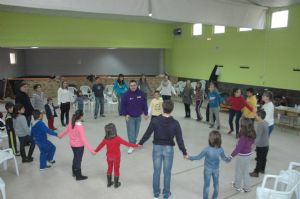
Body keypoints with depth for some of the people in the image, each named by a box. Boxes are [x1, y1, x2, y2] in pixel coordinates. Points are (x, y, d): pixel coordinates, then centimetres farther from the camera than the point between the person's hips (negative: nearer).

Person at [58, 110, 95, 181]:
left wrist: (60, 135, 34)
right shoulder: (80, 127, -30)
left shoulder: (71, 123, -8)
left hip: (72, 144, 7)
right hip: (79, 146, -7)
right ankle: (78, 176, 28)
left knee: (75, 158, 27)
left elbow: (66, 130, 12)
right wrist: (91, 149, -32)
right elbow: (83, 140, -31)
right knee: (78, 160, 11)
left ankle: (74, 172, 46)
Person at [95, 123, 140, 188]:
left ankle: (109, 183, 33)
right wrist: (136, 145, -17)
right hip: (116, 157, -4)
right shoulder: (117, 139, -27)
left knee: (109, 168, 21)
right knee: (116, 169, 13)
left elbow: (100, 146, 2)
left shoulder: (105, 139, -13)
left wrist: (95, 151, 20)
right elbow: (126, 143, -24)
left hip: (109, 156, 4)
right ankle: (116, 184, 25)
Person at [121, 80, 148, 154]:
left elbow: (145, 104, 2)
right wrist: (125, 114, -12)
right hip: (129, 117, -3)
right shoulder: (126, 95, -13)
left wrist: (146, 114, 3)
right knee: (131, 131, -4)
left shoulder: (141, 94, -6)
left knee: (136, 131, 14)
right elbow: (123, 105, -6)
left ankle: (134, 142, 33)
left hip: (138, 116, 3)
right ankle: (131, 145, 7)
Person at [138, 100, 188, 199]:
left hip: (157, 147, 1)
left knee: (156, 171, 14)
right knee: (167, 172, 14)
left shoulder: (155, 120, -13)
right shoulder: (175, 123, -14)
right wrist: (184, 152, 2)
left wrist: (140, 143, 12)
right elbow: (179, 139, -9)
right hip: (168, 149, -1)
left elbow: (147, 134, -4)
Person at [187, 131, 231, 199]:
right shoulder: (221, 149, -18)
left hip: (208, 169, -3)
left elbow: (198, 157, -18)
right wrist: (229, 159, 22)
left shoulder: (207, 149, -28)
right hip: (216, 169, 3)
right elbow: (224, 158, 1)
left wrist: (189, 157, -6)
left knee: (206, 185, 13)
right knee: (216, 184, 21)